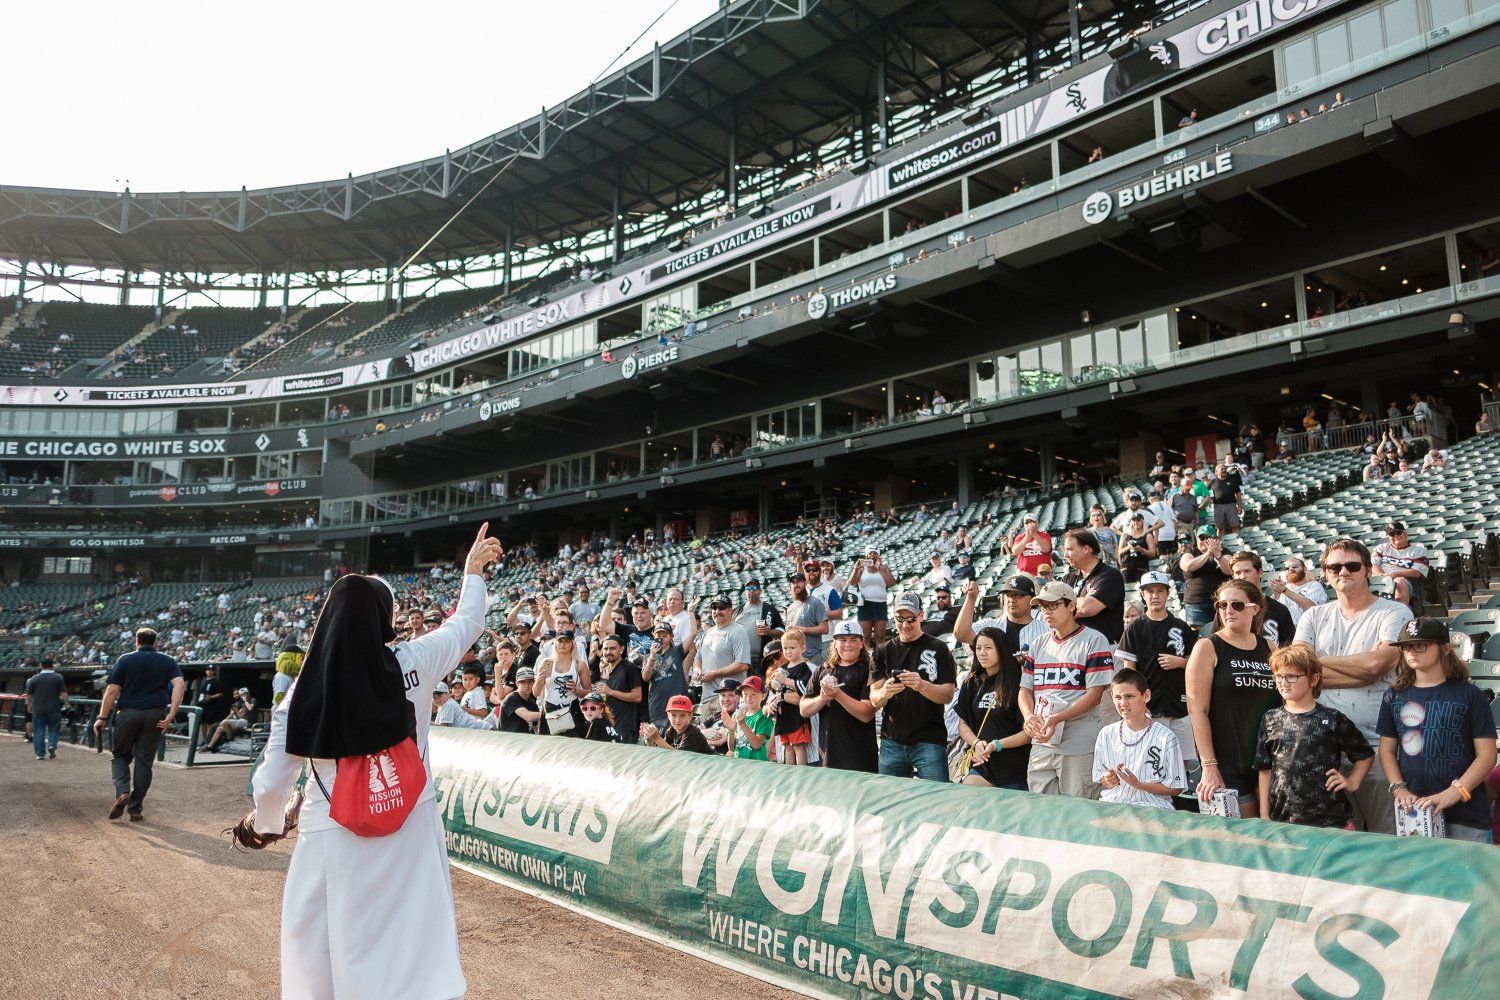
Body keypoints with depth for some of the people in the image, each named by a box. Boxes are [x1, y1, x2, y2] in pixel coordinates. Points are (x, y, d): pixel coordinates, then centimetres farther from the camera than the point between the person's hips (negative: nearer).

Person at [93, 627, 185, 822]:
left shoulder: (125, 660, 5)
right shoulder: (168, 661, 8)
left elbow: (112, 690, -4)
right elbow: (179, 685, -9)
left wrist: (102, 717, 0)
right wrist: (171, 714, -13)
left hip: (128, 714, -1)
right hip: (154, 716, 1)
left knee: (119, 755, 17)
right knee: (144, 762, 7)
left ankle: (122, 791, -7)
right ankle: (135, 809, 10)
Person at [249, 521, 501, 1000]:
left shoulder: (305, 689, -11)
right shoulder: (413, 662, -12)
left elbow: (274, 778, -2)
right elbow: (468, 622, 6)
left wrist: (268, 822, 19)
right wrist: (473, 570, 23)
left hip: (333, 838, 0)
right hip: (409, 829, 0)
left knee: (324, 952, 16)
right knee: (415, 941, 13)